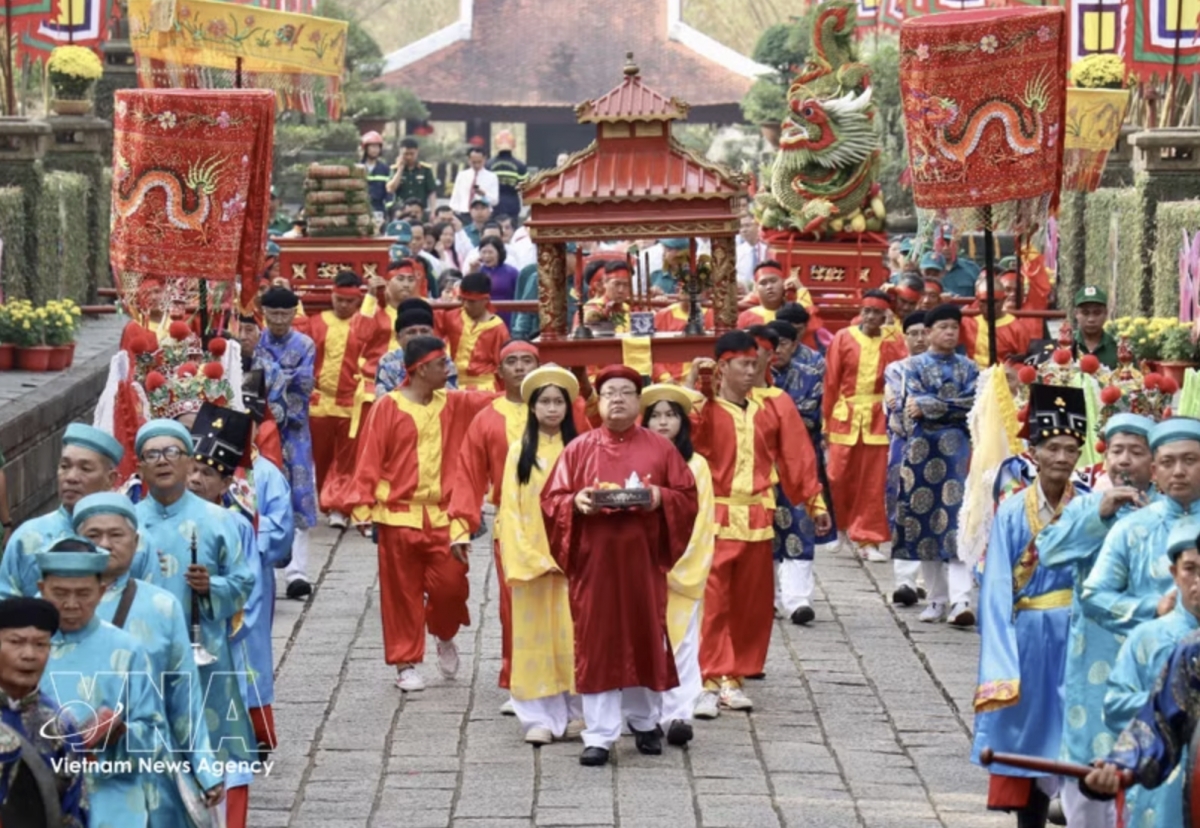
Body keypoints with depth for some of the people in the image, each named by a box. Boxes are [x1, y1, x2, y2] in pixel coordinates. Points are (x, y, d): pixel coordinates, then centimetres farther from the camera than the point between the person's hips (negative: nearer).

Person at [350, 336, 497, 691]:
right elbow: (369, 461, -6)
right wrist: (363, 507, -10)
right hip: (399, 515, -3)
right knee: (402, 592, 3)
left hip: (441, 515, 3)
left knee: (451, 583, -2)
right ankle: (406, 663, 13)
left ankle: (444, 636, 28)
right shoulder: (388, 408, -6)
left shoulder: (452, 404, 7)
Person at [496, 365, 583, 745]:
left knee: (571, 633, -1)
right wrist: (525, 556, -8)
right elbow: (510, 507, 2)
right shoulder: (520, 450, 5)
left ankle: (575, 711, 6)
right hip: (530, 557, 0)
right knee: (535, 633, 0)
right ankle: (539, 717, 1)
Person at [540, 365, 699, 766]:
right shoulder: (578, 449, 5)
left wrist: (660, 497, -16)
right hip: (594, 563, 0)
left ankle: (645, 722, 27)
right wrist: (577, 502, -16)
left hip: (643, 560, 0)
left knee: (645, 639, 7)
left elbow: (687, 496, 3)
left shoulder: (660, 448, 5)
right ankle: (599, 735, 2)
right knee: (596, 644, -1)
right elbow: (551, 499, 4)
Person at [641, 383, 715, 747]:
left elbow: (701, 521, 0)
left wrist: (675, 564, -8)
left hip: (683, 572, -1)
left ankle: (679, 714, -8)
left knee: (681, 642, -5)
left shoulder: (696, 465, 3)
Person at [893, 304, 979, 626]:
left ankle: (960, 600, -20)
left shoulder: (968, 368, 10)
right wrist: (954, 407, -11)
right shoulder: (915, 365, 7)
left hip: (957, 447, -1)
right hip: (923, 448, 1)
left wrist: (929, 405, -9)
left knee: (956, 523, -11)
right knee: (925, 521, 4)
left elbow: (974, 405, -4)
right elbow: (914, 404, -7)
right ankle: (937, 598, 13)